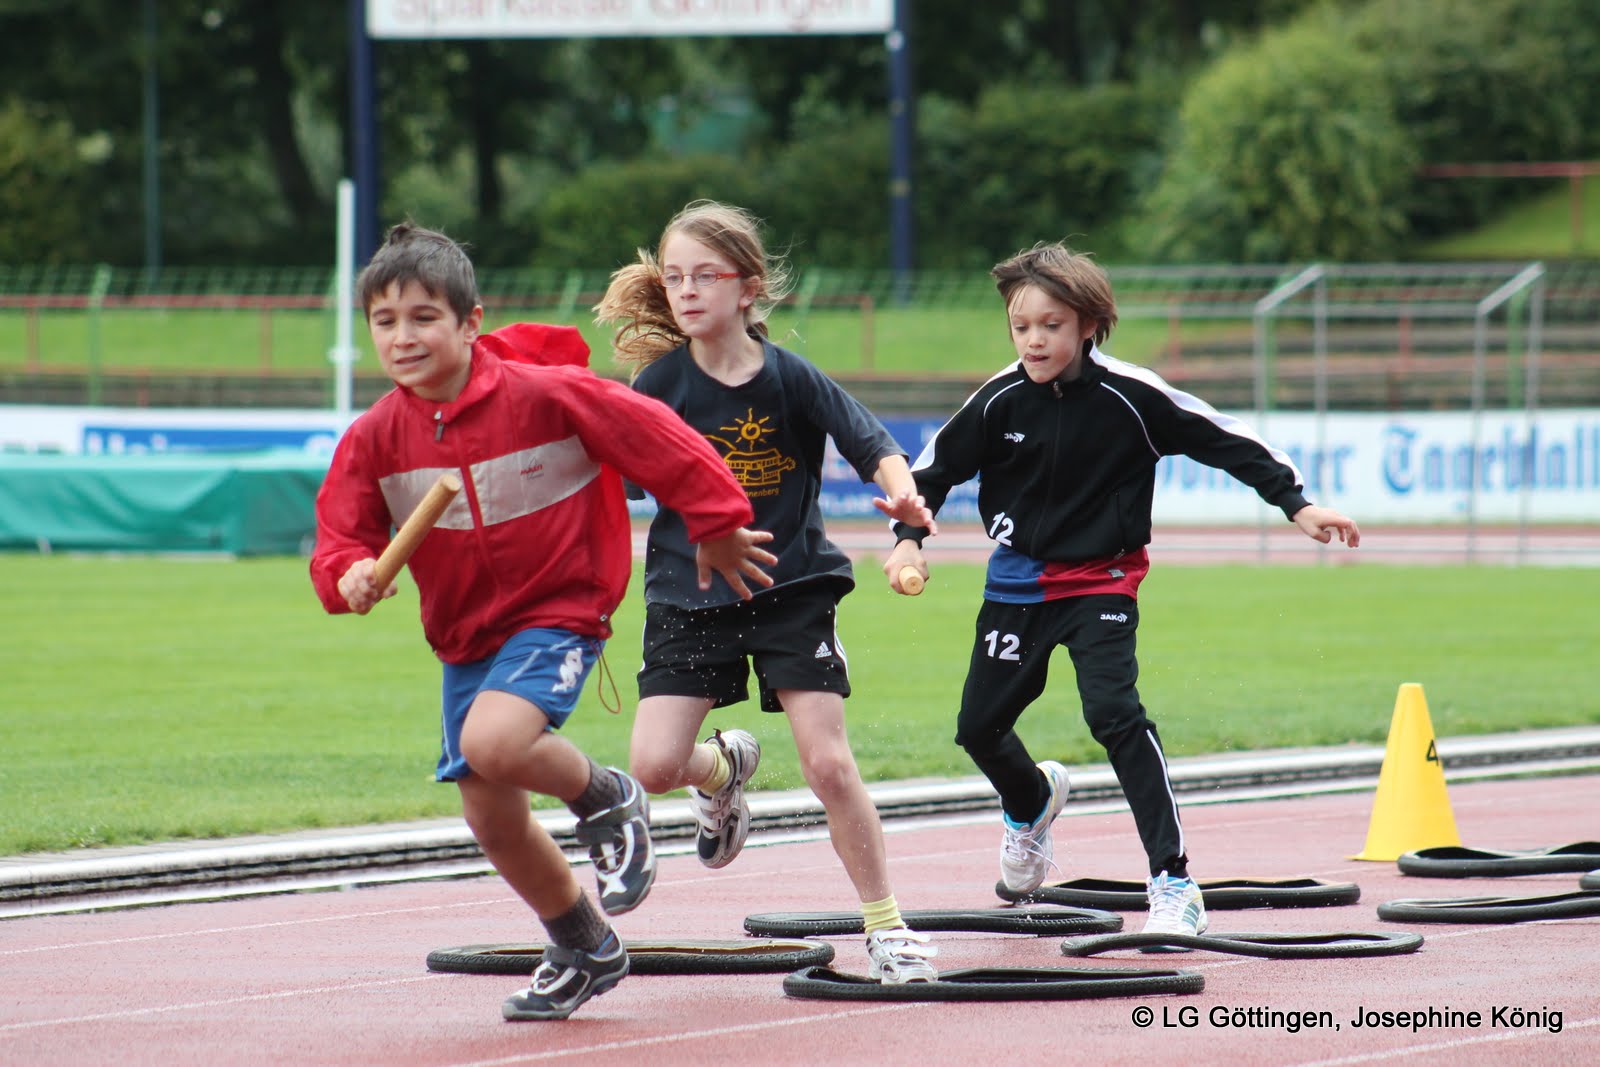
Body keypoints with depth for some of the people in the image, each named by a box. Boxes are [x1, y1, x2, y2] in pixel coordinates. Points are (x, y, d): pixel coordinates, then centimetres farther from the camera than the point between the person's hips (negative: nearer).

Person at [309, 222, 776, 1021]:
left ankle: (607, 799, -1)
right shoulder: (375, 439, -6)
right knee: (493, 822, 8)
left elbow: (656, 437, -10)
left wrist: (717, 524, -2)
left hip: (558, 612, -6)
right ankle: (588, 952, 33)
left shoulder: (546, 394, -18)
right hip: (463, 638, 6)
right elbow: (341, 537, -2)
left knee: (492, 743, -33)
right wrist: (350, 575, -26)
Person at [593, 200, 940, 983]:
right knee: (654, 764, -12)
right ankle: (724, 769, 25)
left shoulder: (789, 377, -8)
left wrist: (901, 491, -32)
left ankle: (886, 927, 7)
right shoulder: (661, 383, -6)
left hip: (792, 589, -1)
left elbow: (872, 442, -12)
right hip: (689, 595, 1)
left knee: (828, 763, -8)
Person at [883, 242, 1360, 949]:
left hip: (1100, 583, -4)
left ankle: (1173, 882, -21)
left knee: (1114, 712, -24)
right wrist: (909, 537, -10)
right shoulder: (999, 402, -10)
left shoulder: (1127, 396, -16)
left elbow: (1225, 441, -10)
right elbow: (935, 467, 4)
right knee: (978, 728, 9)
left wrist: (1297, 505, -11)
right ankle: (1031, 801, 46)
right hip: (1018, 583, 4)